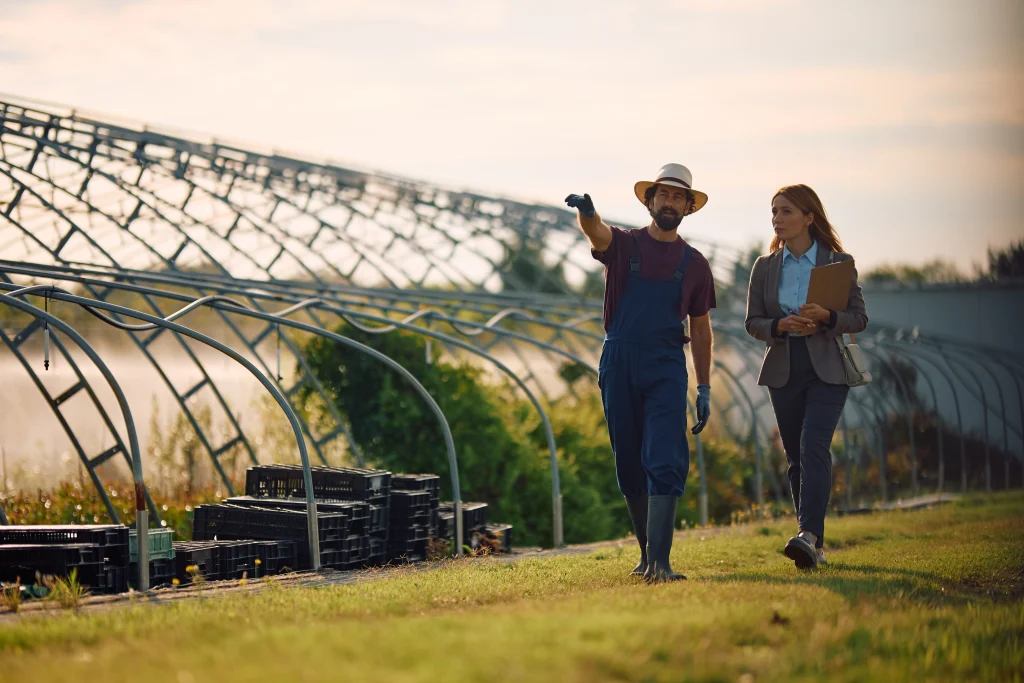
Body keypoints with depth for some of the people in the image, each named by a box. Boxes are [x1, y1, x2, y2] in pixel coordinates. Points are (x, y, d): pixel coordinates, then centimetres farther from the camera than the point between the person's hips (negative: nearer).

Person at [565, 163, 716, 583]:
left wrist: (704, 390, 9)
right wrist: (586, 211, -43)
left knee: (665, 464, -13)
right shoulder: (623, 244, 7)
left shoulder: (694, 264, 11)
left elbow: (700, 328, 14)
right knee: (630, 466, 7)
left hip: (666, 368, 0)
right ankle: (647, 551, 21)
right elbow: (596, 232, -18)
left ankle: (659, 562, -18)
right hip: (619, 364, 1)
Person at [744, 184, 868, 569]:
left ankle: (809, 534, -30)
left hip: (827, 370, -4)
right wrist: (780, 326, -13)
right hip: (783, 372, 4)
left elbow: (859, 318, 0)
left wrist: (825, 317, -19)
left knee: (813, 447, -20)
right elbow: (753, 322, 8)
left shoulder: (838, 262, 1)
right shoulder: (765, 267, 9)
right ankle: (816, 547, 11)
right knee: (796, 458, 4)